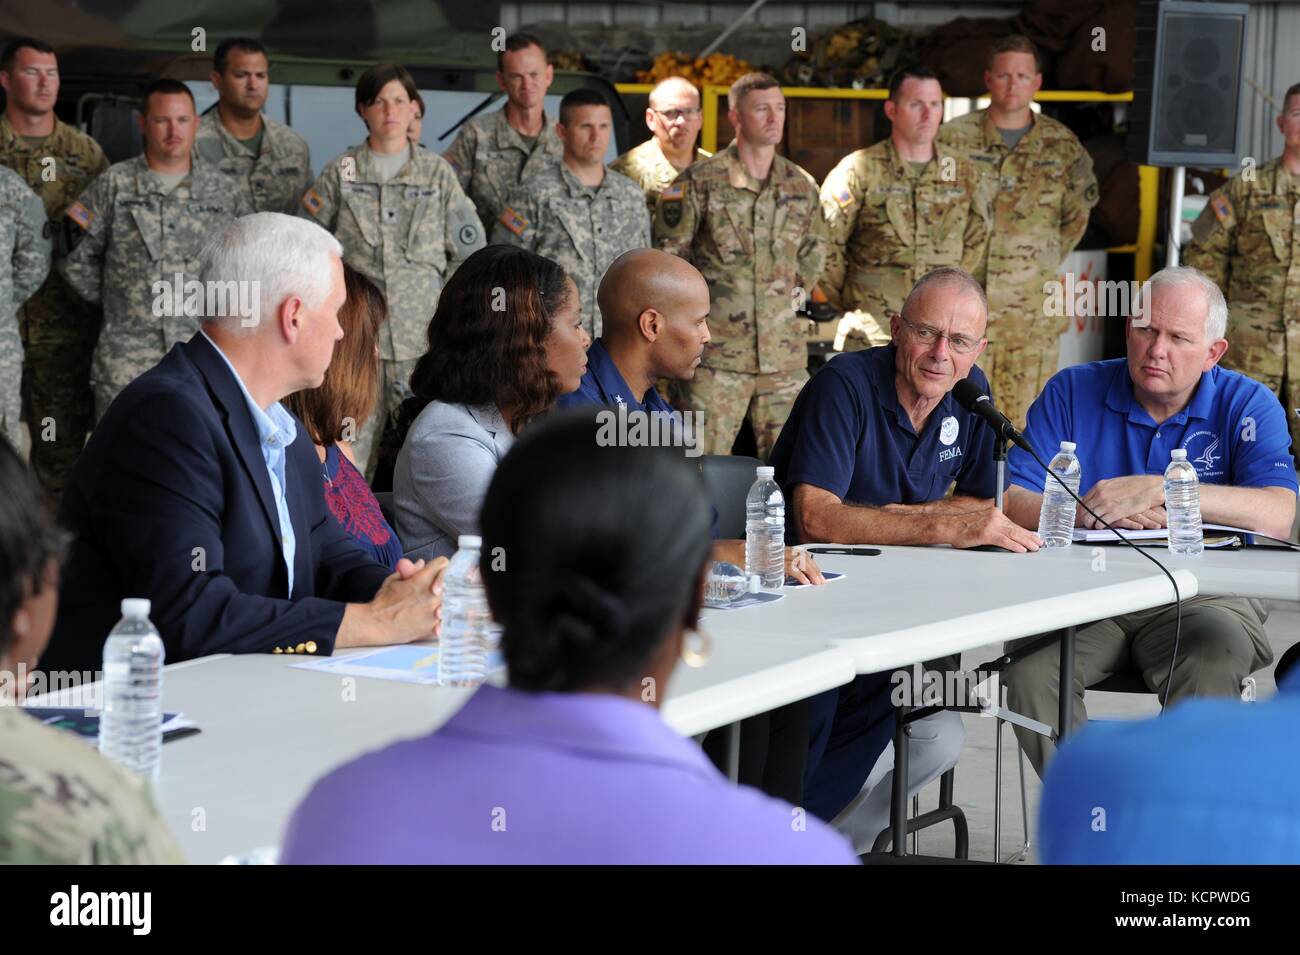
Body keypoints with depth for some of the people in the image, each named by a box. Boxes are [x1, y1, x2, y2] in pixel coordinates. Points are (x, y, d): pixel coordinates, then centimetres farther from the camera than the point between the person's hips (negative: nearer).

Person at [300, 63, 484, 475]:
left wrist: (443, 308, 4)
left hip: (422, 336, 1)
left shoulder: (437, 172, 9)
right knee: (348, 450, -5)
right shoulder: (340, 172, 7)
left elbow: (469, 249, 10)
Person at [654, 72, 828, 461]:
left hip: (784, 352, 4)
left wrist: (800, 286, 14)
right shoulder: (701, 182, -3)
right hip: (717, 352, -4)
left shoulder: (802, 186, 11)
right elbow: (667, 254, 1)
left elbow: (815, 247, 26)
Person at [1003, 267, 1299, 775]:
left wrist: (1157, 489, -24)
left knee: (1216, 658, -35)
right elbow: (1009, 500, -2)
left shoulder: (1247, 405, 2)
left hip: (1202, 596, -1)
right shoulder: (1073, 391, 6)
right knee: (1028, 672, -29)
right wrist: (1085, 513, -21)